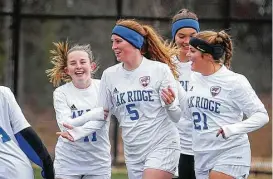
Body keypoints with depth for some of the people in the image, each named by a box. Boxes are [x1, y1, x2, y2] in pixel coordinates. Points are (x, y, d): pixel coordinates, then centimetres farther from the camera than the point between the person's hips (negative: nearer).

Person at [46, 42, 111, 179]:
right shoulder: (61, 93, -3)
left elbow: (101, 121, -14)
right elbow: (65, 125, -13)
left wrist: (75, 134, -26)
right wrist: (96, 113, -21)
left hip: (98, 163, 1)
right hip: (68, 163, 0)